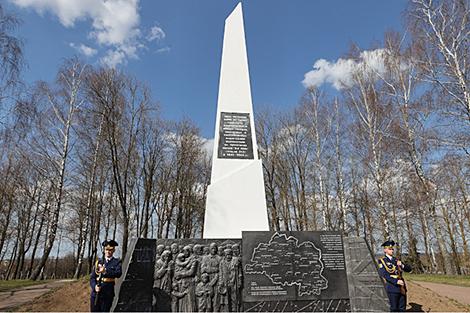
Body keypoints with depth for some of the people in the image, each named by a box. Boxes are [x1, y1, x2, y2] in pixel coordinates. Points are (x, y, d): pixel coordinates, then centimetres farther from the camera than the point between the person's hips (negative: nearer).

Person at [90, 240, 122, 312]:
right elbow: (92, 277, 6)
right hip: (95, 293, 2)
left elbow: (119, 273, -16)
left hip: (107, 295, -2)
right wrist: (95, 286, -13)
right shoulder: (98, 262, 9)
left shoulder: (116, 262, 2)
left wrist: (105, 271, -28)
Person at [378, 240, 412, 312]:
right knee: (394, 309, -1)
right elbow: (384, 274, -15)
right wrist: (396, 281, -22)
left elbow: (409, 269, 10)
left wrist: (402, 265, -11)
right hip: (392, 288, -6)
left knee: (402, 308, 10)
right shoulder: (382, 261, -5)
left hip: (402, 288, 6)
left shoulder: (396, 260, 14)